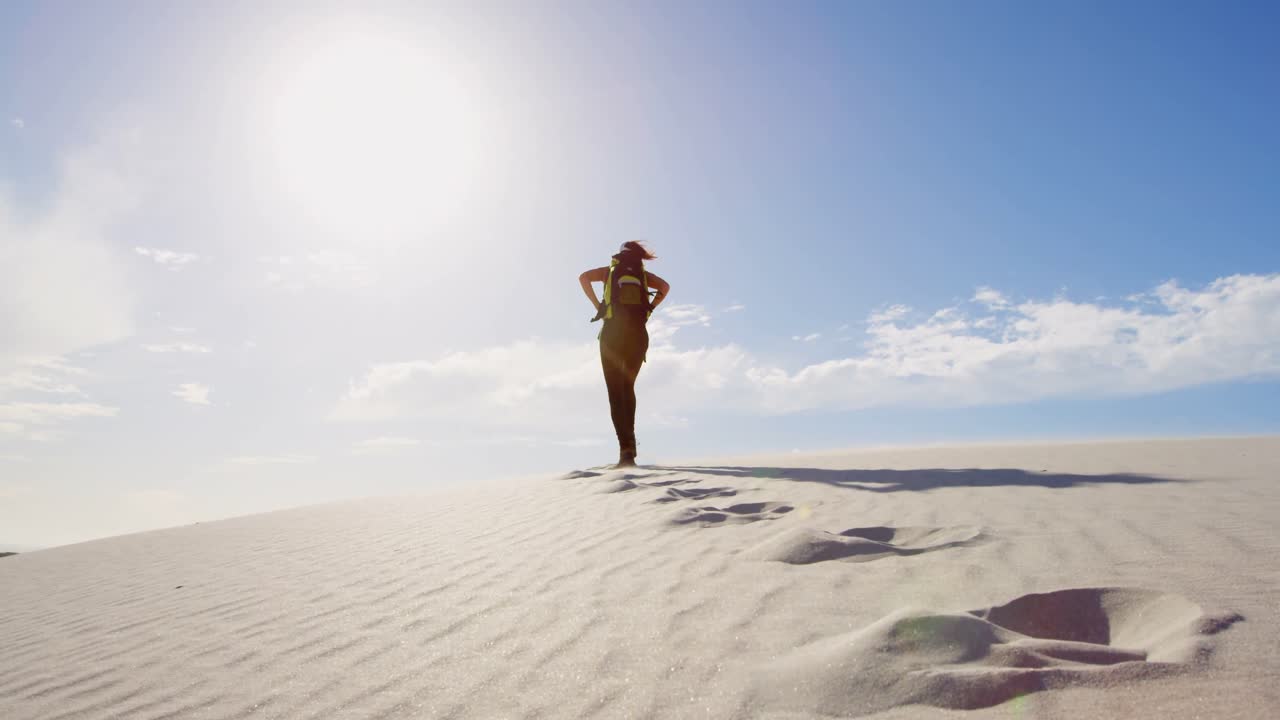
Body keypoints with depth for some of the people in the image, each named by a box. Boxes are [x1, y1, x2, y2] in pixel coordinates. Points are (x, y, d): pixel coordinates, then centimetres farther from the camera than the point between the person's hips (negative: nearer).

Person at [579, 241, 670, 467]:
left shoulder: (610, 270, 14)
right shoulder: (643, 273, 17)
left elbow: (583, 277, -2)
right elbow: (665, 287, 0)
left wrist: (597, 305, 0)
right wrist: (650, 308, 4)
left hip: (613, 334, -2)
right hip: (638, 335, 2)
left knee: (616, 392, -2)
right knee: (628, 387, 20)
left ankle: (627, 448, -17)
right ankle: (629, 442, 15)